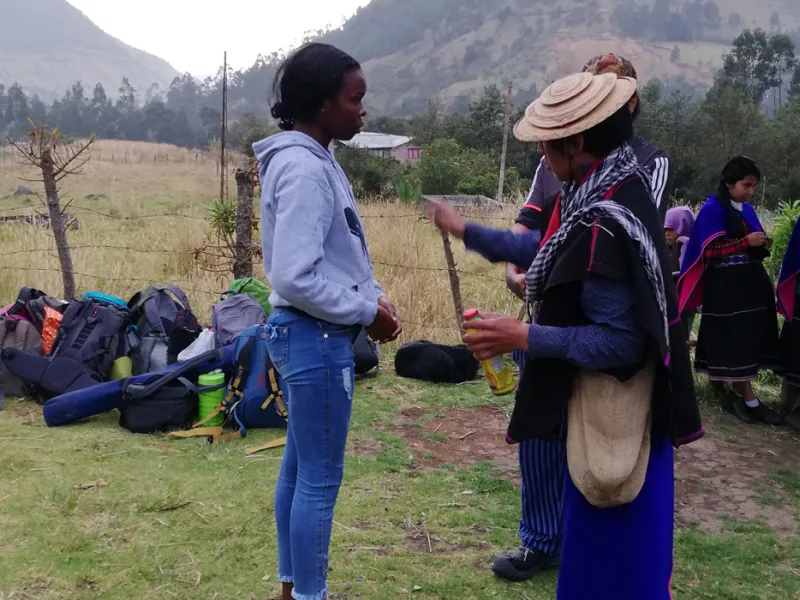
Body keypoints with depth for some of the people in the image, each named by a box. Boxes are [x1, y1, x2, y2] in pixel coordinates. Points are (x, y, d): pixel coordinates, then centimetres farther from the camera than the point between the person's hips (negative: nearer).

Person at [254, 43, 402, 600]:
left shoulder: (311, 159, 11)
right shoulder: (304, 168, -20)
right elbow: (296, 276, -26)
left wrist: (373, 295, 6)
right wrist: (367, 312, -16)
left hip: (310, 334, 10)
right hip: (317, 338, -10)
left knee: (300, 467, 18)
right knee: (321, 478, 2)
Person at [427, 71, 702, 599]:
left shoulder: (604, 225, -29)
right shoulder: (619, 187, 2)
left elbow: (618, 342, -28)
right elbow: (552, 252, 16)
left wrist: (524, 337, -24)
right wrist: (466, 231, 21)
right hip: (618, 406, 10)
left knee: (607, 552, 9)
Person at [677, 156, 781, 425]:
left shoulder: (746, 209, 14)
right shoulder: (712, 209, -8)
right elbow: (709, 250, -16)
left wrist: (763, 246, -2)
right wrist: (746, 242, -20)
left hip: (752, 282, 8)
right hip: (726, 286, -7)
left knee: (748, 339, 6)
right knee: (735, 342, -4)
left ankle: (737, 394, 12)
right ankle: (749, 400, -1)